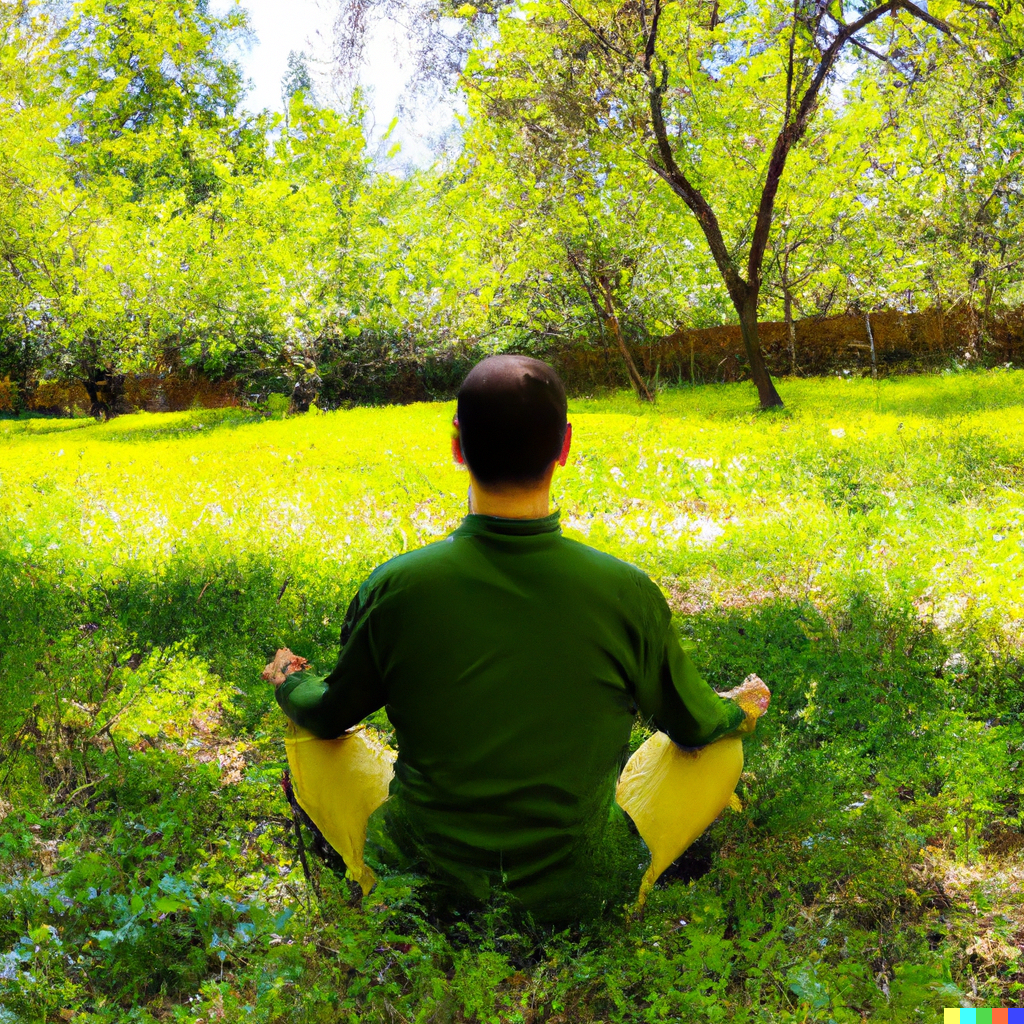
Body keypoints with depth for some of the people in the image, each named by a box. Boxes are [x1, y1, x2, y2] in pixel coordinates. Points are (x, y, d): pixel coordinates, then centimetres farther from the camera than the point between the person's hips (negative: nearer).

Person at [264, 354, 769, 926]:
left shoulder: (394, 589, -18)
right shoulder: (627, 594, -19)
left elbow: (329, 715, 1)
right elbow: (695, 725, 1)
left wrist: (290, 683, 26)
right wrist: (741, 708, 25)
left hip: (421, 882, 1)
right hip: (583, 894, 0)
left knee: (308, 734, 22)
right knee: (723, 748, 21)